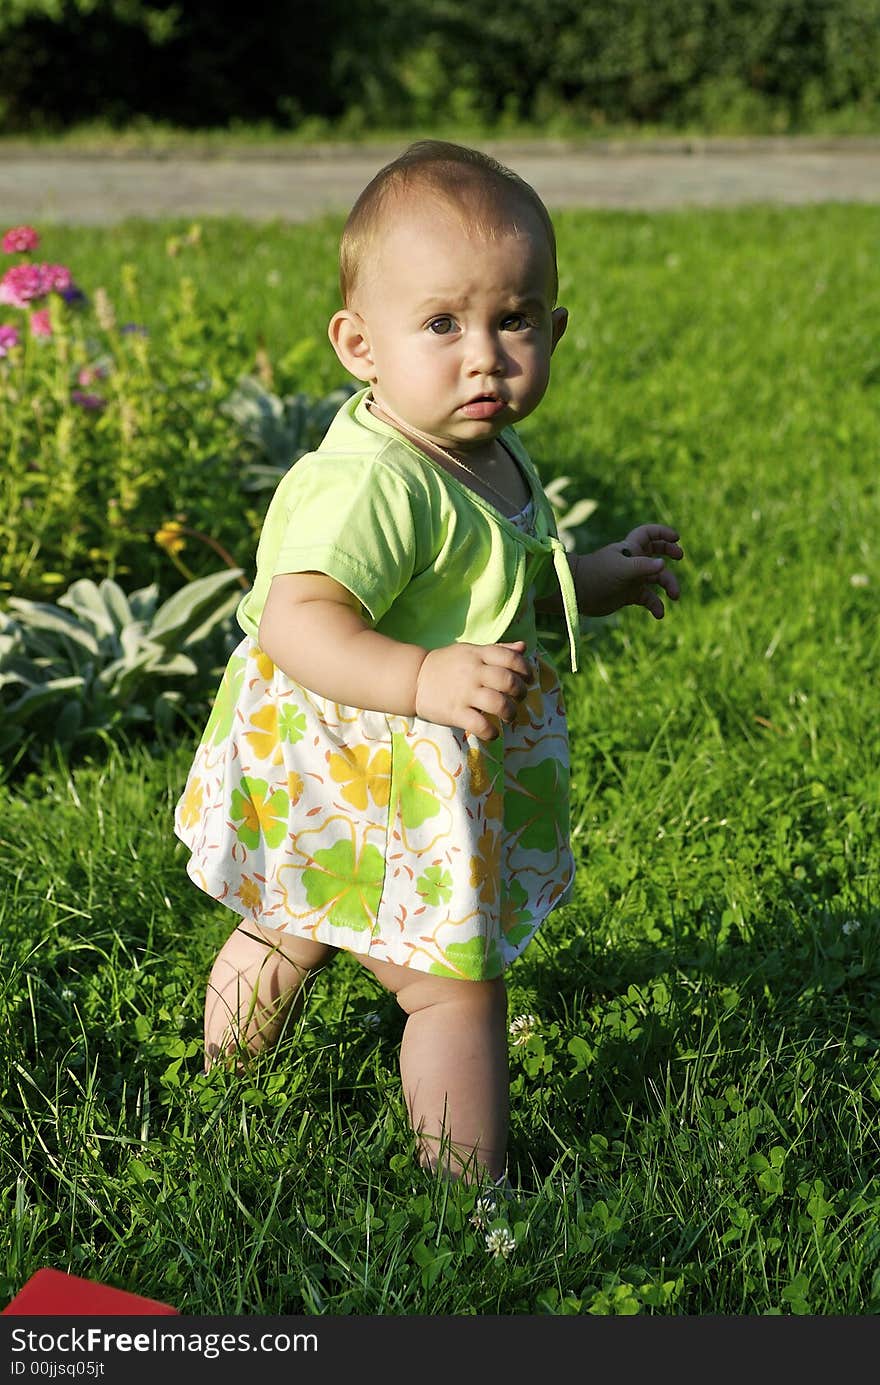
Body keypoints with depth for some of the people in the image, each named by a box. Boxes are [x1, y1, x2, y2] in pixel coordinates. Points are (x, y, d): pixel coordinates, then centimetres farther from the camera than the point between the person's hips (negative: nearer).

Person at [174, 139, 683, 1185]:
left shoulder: (488, 455, 1)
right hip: (357, 780, -10)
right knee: (458, 985, 1)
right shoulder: (371, 482, -33)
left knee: (286, 936, 30)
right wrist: (424, 680, -54)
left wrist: (593, 580, 12)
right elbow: (300, 621, -44)